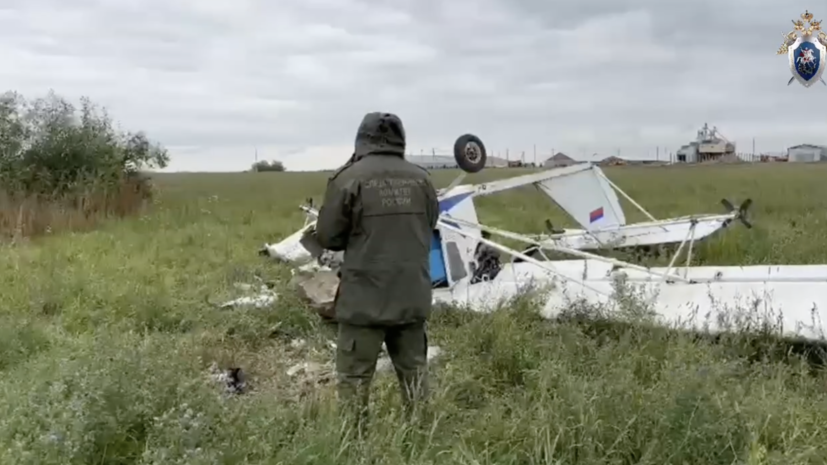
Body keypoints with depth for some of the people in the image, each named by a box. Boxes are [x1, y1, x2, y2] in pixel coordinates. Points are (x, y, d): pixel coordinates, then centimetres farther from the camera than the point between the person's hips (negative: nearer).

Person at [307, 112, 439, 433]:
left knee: (354, 377, 6)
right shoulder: (421, 178, 1)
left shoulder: (349, 177, -11)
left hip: (365, 297, -4)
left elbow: (326, 236, -4)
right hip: (412, 295, 5)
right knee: (414, 371, 18)